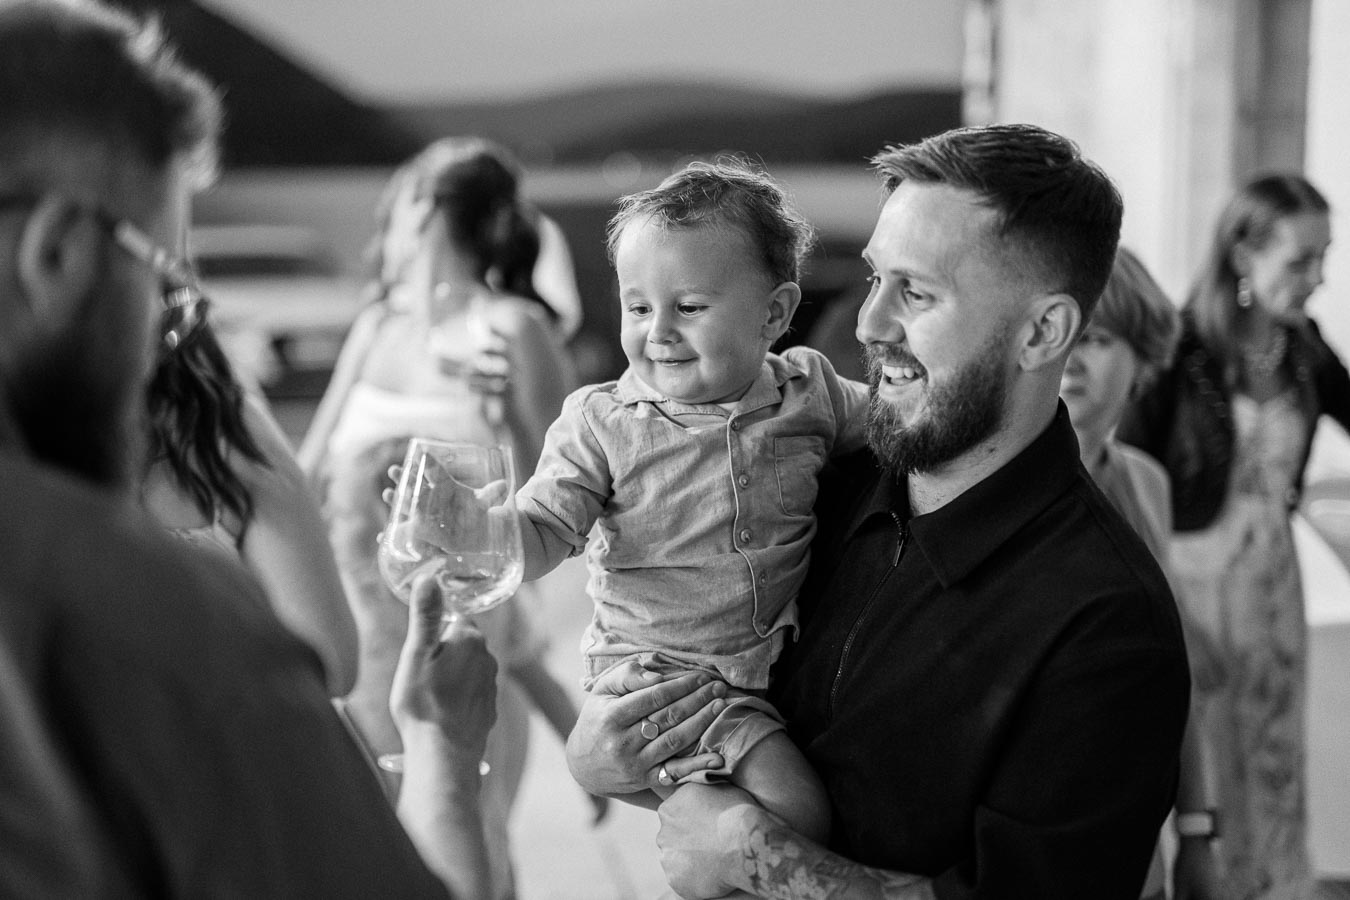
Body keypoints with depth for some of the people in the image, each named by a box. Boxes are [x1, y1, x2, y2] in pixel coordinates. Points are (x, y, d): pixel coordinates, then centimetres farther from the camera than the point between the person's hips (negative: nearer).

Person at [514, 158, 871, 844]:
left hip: (788, 655, 5)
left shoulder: (811, 391, -1)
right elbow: (544, 532, -12)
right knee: (796, 812, -20)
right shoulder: (600, 422, -9)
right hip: (665, 669, -5)